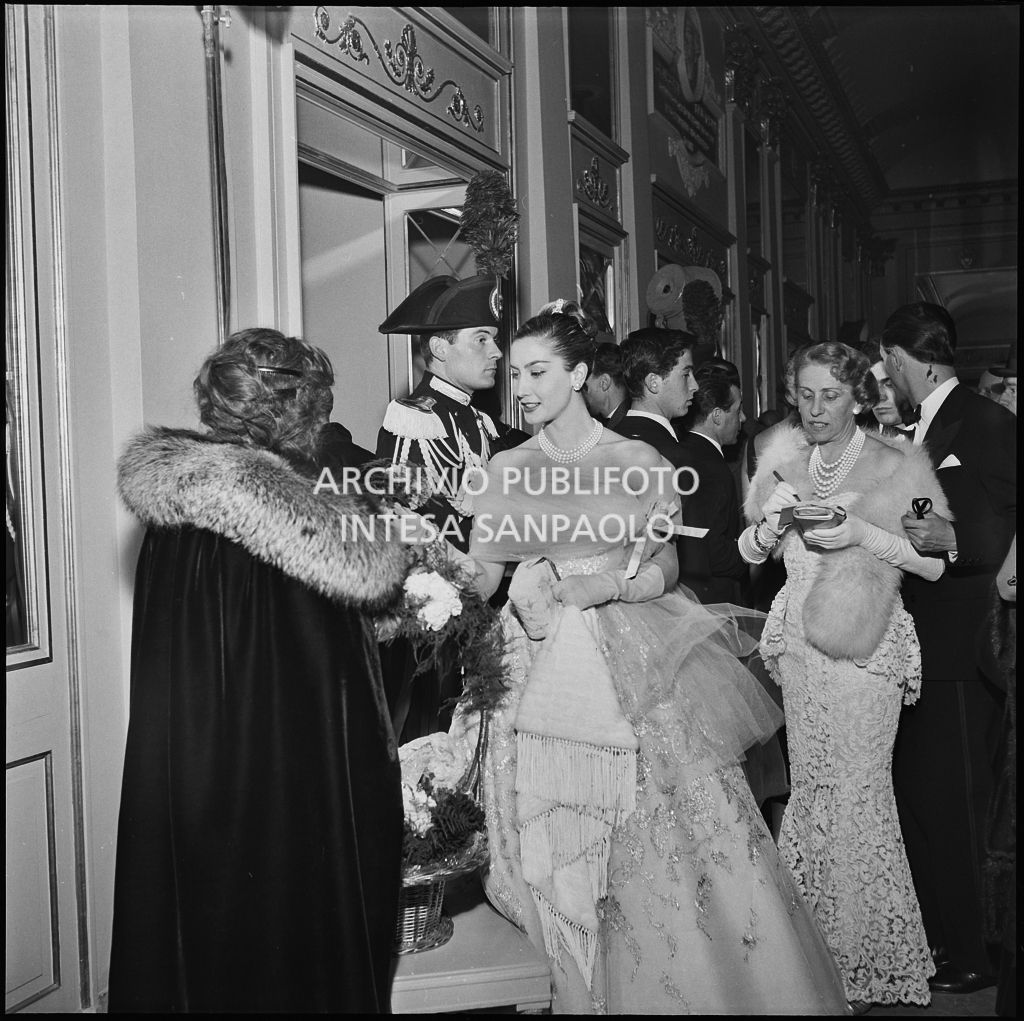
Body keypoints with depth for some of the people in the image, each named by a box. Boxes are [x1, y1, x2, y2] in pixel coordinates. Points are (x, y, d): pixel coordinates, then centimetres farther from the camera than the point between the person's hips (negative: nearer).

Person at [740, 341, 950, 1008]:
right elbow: (751, 553, 13)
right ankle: (815, 942, 26)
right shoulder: (784, 457, 6)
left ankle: (869, 955, 14)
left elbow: (939, 562, -8)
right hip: (799, 640, 4)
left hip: (868, 648, -4)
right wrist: (773, 521, -8)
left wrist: (865, 533, -18)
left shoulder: (900, 464, -6)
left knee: (858, 788, -4)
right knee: (809, 783, 10)